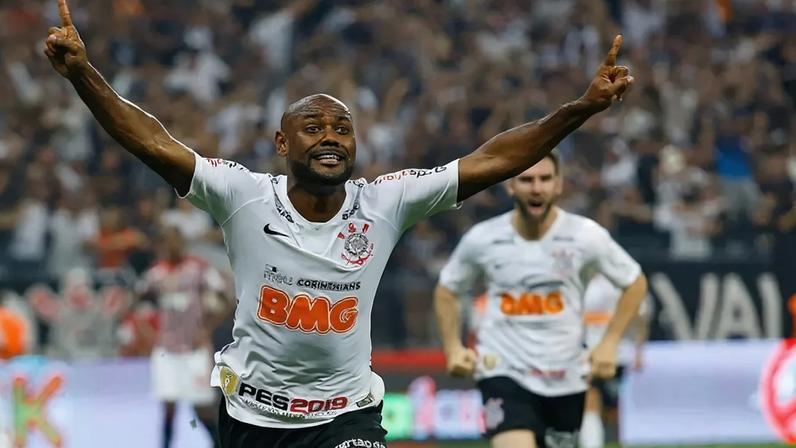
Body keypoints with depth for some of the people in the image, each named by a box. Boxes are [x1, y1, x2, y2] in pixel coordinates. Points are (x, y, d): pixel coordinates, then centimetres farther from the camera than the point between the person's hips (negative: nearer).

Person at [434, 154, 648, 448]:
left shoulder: (585, 235, -7)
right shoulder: (482, 240, -5)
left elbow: (635, 283, 7)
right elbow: (446, 291, 12)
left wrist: (609, 344, -3)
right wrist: (453, 347, -2)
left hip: (566, 378, 2)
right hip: (504, 374, -2)